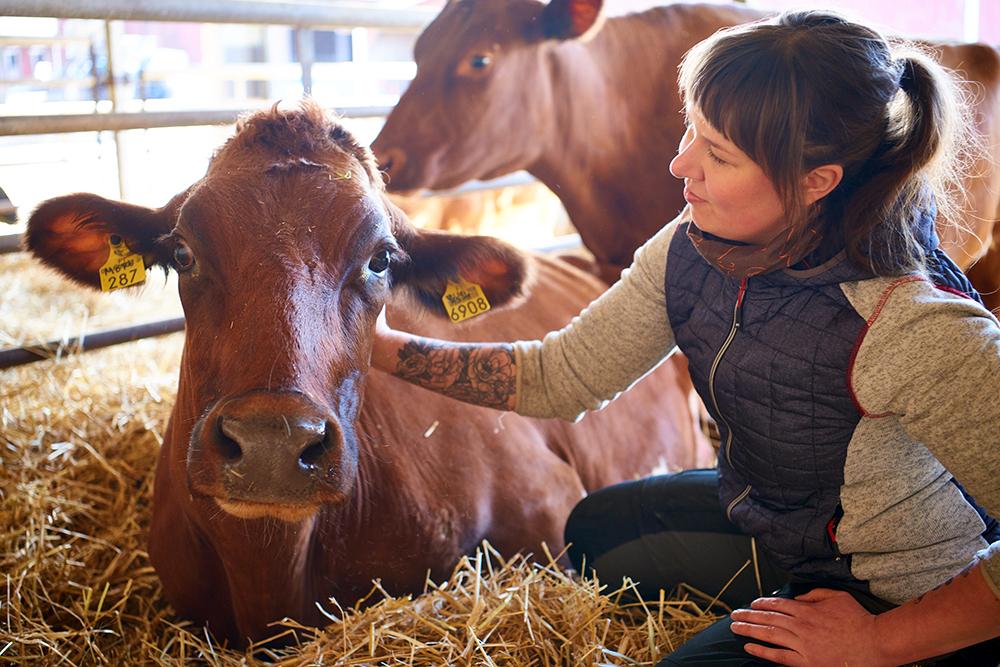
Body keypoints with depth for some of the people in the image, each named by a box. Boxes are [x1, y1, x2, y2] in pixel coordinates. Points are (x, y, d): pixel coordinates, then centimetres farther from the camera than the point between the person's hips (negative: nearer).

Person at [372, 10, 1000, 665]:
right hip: (759, 514, 7)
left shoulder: (916, 333, -39)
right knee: (594, 527, 22)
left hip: (896, 604, -7)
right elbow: (564, 375, -6)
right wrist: (387, 346, -11)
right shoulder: (692, 249, -16)